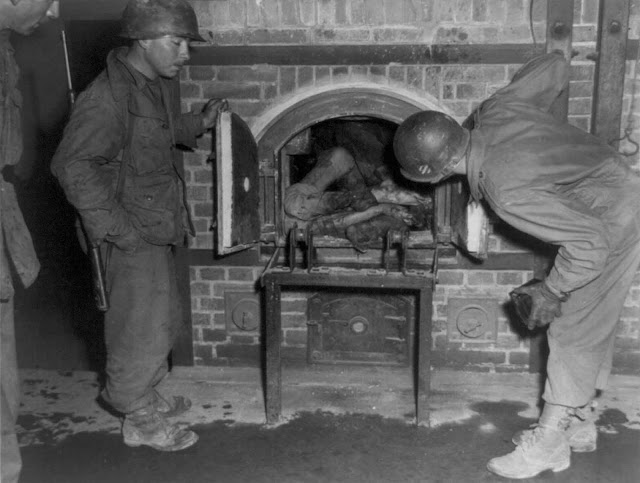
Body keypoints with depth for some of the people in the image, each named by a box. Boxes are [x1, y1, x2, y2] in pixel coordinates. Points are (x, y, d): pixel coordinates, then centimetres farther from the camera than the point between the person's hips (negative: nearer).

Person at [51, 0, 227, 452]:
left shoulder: (157, 84, 5)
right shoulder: (109, 96, -23)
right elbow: (73, 165, -25)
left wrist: (199, 123, 10)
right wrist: (117, 227, -24)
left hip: (157, 225, 9)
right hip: (134, 235, -9)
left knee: (163, 319, 20)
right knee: (142, 328, 2)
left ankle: (145, 395, 40)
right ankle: (140, 420, 21)